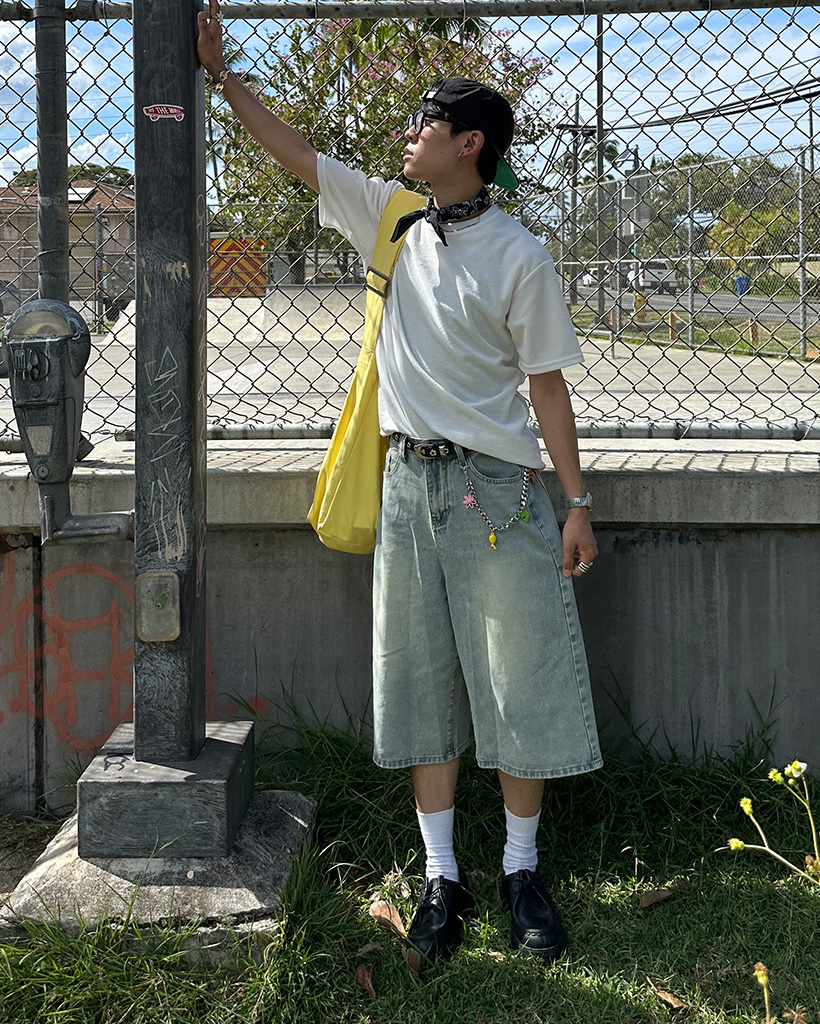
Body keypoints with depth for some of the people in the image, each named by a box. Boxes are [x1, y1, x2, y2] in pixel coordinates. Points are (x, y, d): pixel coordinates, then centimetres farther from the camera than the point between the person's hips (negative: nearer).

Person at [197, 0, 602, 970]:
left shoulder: (519, 256, -6)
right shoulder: (389, 217, 8)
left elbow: (546, 383, -4)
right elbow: (295, 153, 15)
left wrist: (576, 502, -5)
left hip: (498, 488, -4)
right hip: (409, 482, 4)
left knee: (520, 681, 2)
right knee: (421, 682, 7)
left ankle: (521, 871, 19)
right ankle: (441, 878, 19)